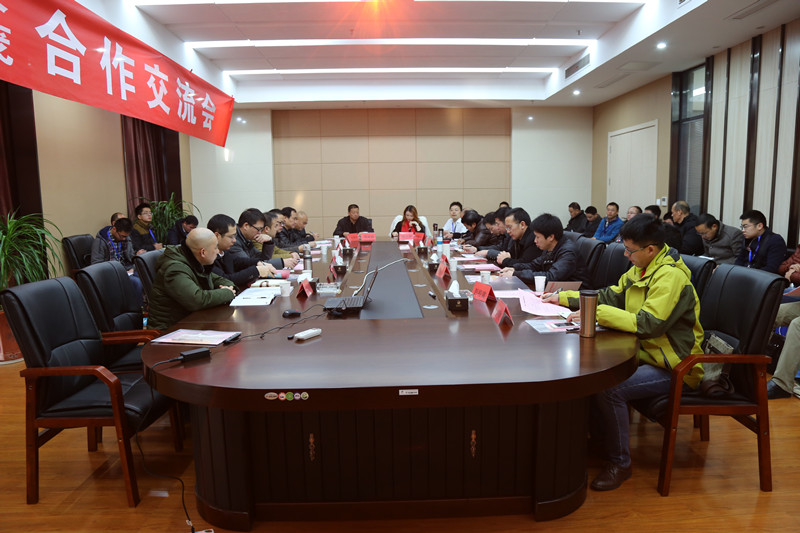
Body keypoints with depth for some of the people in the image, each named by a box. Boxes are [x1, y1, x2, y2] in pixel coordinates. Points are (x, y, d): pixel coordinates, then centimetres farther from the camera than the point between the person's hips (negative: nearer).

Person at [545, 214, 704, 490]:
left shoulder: (671, 277, -21)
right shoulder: (640, 269, 9)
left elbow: (648, 324, -30)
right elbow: (611, 295, 16)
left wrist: (596, 313, -29)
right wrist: (563, 297, 10)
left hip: (673, 367, -9)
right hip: (647, 354, 10)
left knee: (609, 388, -27)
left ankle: (620, 463, -6)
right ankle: (599, 439, 15)